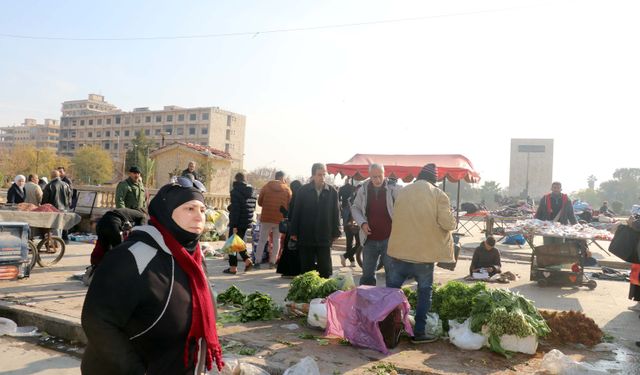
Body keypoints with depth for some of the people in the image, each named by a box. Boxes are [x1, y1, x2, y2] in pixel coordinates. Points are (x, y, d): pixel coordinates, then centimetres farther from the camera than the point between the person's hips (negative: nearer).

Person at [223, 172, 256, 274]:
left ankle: (233, 267, 7)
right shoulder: (252, 191, 8)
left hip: (237, 222, -7)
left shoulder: (236, 191, -14)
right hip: (247, 222, 7)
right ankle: (247, 260, 9)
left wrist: (234, 225, -18)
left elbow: (235, 209, -19)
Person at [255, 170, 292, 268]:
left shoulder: (265, 187, 0)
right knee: (277, 240, 12)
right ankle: (272, 262, 10)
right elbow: (289, 206, 1)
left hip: (266, 218, 1)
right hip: (280, 219, 0)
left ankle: (257, 261, 5)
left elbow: (260, 202, 6)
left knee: (262, 240, 8)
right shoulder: (287, 190, -2)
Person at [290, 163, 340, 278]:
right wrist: (294, 232, -1)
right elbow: (296, 212, 2)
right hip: (306, 236, 0)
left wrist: (335, 233, 1)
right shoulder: (303, 191, 0)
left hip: (324, 237, 0)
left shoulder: (332, 192, 1)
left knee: (325, 269, 2)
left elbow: (336, 213, 4)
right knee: (306, 266, 10)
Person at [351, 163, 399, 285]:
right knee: (367, 273, 14)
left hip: (389, 239, -3)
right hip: (370, 239, 3)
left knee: (391, 272, 7)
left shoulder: (393, 189, -8)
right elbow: (355, 208, 11)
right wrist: (362, 223, -5)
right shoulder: (363, 190, 2)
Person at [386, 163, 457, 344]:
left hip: (399, 250, 3)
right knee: (424, 292, 11)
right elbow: (448, 224, -13)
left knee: (391, 290, 12)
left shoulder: (402, 192, 6)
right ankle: (419, 332, 12)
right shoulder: (438, 195, -7)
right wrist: (452, 219, 9)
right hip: (424, 253, -3)